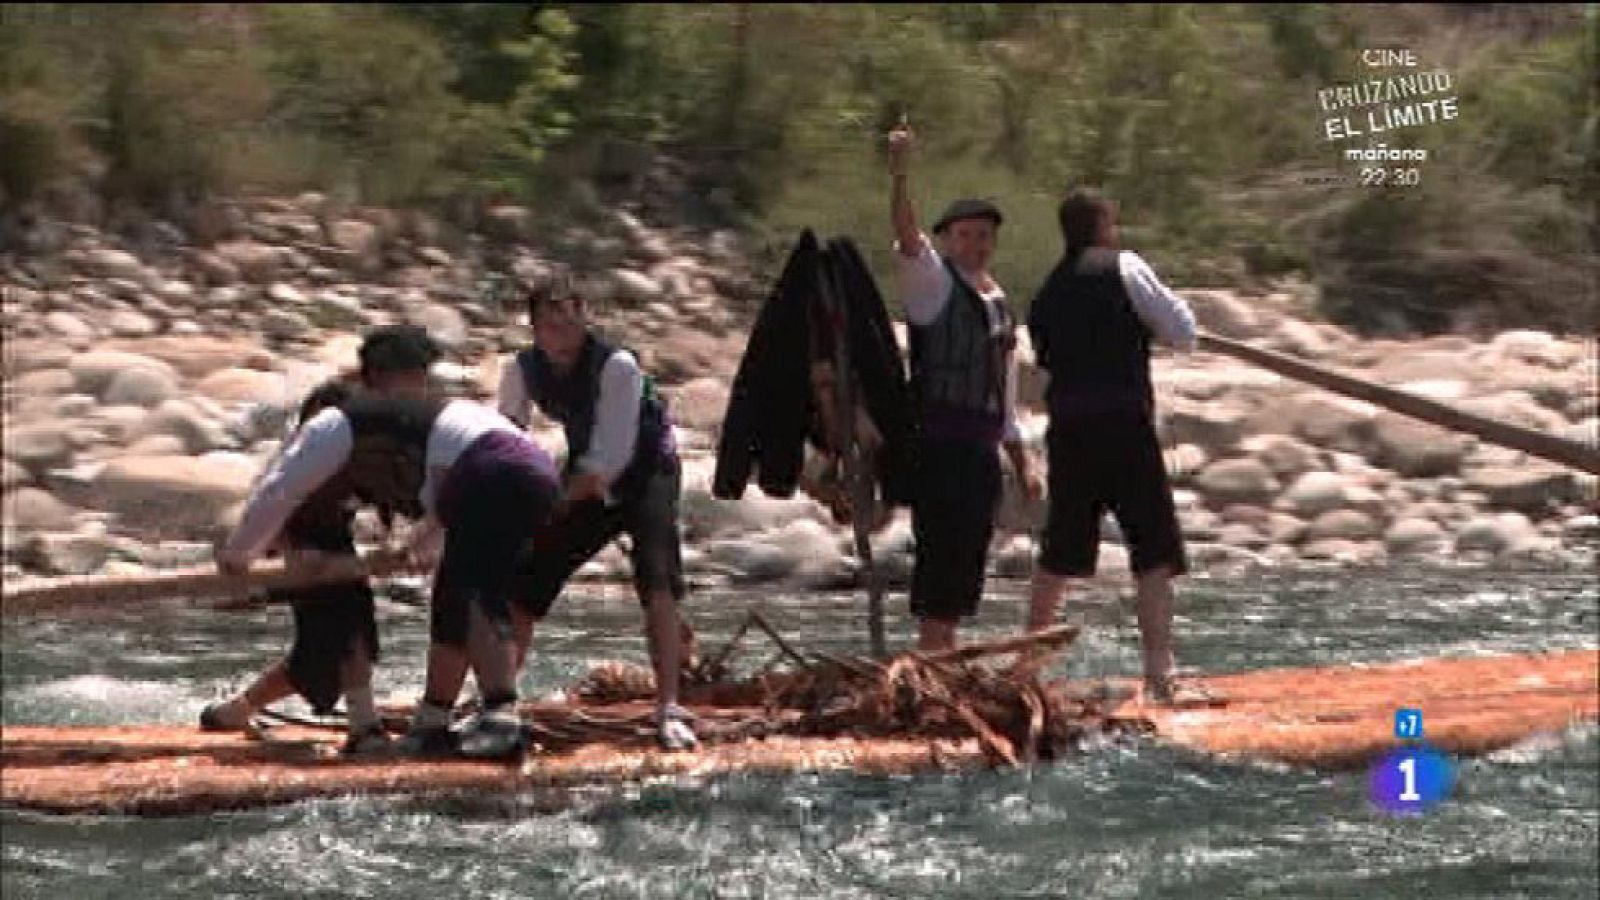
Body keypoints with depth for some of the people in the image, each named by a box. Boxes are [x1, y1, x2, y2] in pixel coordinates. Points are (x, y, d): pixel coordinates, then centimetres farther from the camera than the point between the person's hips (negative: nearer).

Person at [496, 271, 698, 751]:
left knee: (657, 580, -26)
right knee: (527, 579, 3)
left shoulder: (617, 365, -30)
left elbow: (610, 459, -32)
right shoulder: (523, 370, -12)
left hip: (644, 472, -5)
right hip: (584, 479, 6)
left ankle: (668, 709, -27)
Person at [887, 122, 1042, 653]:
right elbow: (907, 237, -22)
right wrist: (899, 176, -38)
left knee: (969, 553, 7)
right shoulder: (932, 280, -1)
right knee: (941, 546, -11)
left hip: (982, 445, 7)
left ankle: (944, 648, 13)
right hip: (940, 443, -7)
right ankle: (930, 658, -10)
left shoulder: (997, 299, 20)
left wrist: (1021, 460, 23)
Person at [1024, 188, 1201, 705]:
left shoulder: (1048, 291, 16)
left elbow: (1046, 358, 15)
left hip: (1067, 429, 6)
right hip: (1123, 424, -6)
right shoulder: (1123, 268, -1)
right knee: (1156, 551, -3)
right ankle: (1159, 674, -11)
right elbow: (1182, 333, -1)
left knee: (1061, 549, 17)